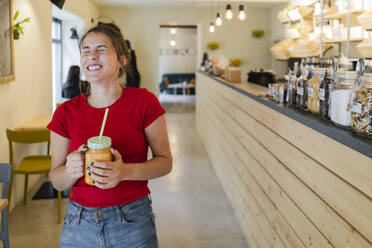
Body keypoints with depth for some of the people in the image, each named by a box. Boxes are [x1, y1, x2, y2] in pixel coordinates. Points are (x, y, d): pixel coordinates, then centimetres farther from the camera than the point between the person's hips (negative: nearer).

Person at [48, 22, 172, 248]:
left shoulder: (143, 102, -8)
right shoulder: (66, 113, -1)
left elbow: (165, 161, -5)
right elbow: (57, 181, 4)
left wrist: (125, 171, -22)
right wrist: (70, 170, -19)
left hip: (133, 223, -2)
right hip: (79, 224, 3)